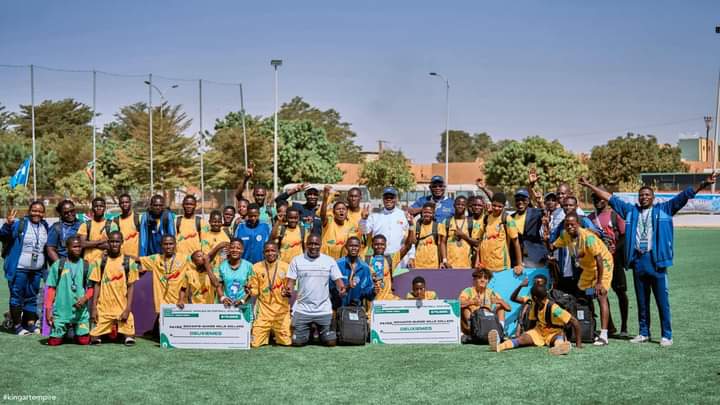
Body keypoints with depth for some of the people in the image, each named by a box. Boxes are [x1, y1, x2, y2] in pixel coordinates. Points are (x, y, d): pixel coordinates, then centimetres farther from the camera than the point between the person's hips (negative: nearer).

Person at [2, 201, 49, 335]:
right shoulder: (19, 224, -9)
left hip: (37, 269, 6)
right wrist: (8, 224, -39)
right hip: (19, 268, -5)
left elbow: (48, 247, 20)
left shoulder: (45, 227, 9)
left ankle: (30, 323, 21)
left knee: (32, 296, 12)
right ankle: (17, 325, 8)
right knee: (17, 296, 1)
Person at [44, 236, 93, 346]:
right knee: (54, 342, -1)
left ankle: (76, 333, 31)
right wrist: (48, 309, -3)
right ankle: (65, 332, 30)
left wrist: (85, 298, -14)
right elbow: (51, 288, 3)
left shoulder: (86, 266, 4)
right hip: (60, 311, -1)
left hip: (80, 311, 1)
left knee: (84, 341, -2)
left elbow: (91, 288, 6)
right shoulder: (58, 265, 1)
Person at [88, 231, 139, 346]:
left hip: (122, 309, -1)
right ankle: (101, 335, 25)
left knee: (129, 339, -12)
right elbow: (97, 285, 6)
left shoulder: (129, 262, 2)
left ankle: (128, 336, 19)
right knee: (95, 339, -5)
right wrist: (93, 308, -1)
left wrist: (127, 309, -8)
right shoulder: (100, 261, 5)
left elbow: (130, 287, 1)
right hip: (103, 309, 1)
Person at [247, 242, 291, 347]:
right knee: (255, 343, -5)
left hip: (281, 310, 0)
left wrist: (287, 292, -20)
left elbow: (290, 288, 1)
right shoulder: (257, 267, 2)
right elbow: (255, 290, 5)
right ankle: (267, 335, 25)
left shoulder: (285, 267, -1)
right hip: (263, 311, 0)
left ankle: (276, 335, 29)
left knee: (287, 342, -1)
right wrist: (249, 290, -16)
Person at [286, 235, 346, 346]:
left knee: (330, 342, 0)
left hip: (324, 309, 0)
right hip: (302, 309, 0)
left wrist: (341, 288, -24)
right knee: (297, 342, -1)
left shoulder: (329, 260, 1)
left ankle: (320, 332, 33)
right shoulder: (297, 260, 1)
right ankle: (307, 331, 32)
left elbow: (337, 279, -2)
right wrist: (288, 289, -23)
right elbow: (291, 281, 0)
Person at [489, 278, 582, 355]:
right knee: (522, 338, -27)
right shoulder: (533, 302, -8)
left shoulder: (553, 308, -27)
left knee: (558, 339, -41)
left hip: (554, 334, -3)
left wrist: (578, 343, -28)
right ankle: (499, 346, -58)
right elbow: (513, 298, -6)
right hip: (539, 332, 4)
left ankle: (560, 344, -82)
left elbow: (575, 322, -28)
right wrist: (520, 286, -23)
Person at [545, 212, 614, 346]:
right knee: (583, 296, 10)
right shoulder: (565, 235, -10)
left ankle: (603, 335, -23)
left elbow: (599, 259, -31)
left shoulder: (588, 237, -32)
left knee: (601, 296, -19)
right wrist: (547, 240, -23)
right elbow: (552, 247, 0)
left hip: (603, 264, -8)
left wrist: (599, 282, -32)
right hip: (588, 267, 8)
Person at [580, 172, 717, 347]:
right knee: (641, 300, 10)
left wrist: (704, 184, -11)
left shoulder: (663, 209, 7)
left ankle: (667, 335, 3)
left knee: (662, 300, -2)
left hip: (656, 260, -3)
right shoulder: (631, 210, 15)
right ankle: (644, 333, 19)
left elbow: (684, 196, -1)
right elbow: (610, 198, 17)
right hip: (638, 260, 4)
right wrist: (589, 185, 15)